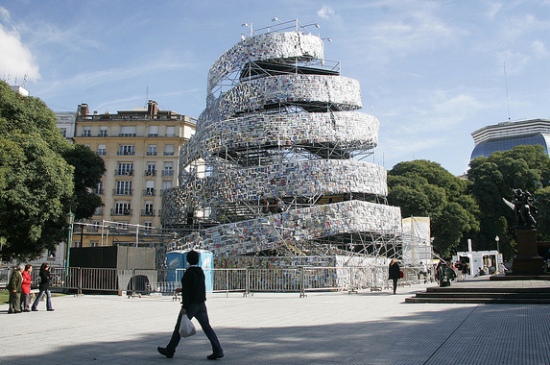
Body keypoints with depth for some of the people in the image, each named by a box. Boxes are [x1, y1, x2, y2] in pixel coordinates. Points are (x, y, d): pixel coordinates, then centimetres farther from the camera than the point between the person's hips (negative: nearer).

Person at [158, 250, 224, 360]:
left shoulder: (188, 273, -12)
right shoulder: (201, 271, 10)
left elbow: (186, 291, -18)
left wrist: (184, 307, -20)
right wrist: (182, 290, 32)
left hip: (190, 304, -7)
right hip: (201, 304, 7)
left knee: (179, 327, 8)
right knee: (207, 327, 2)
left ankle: (169, 350, 21)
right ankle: (218, 350, -6)